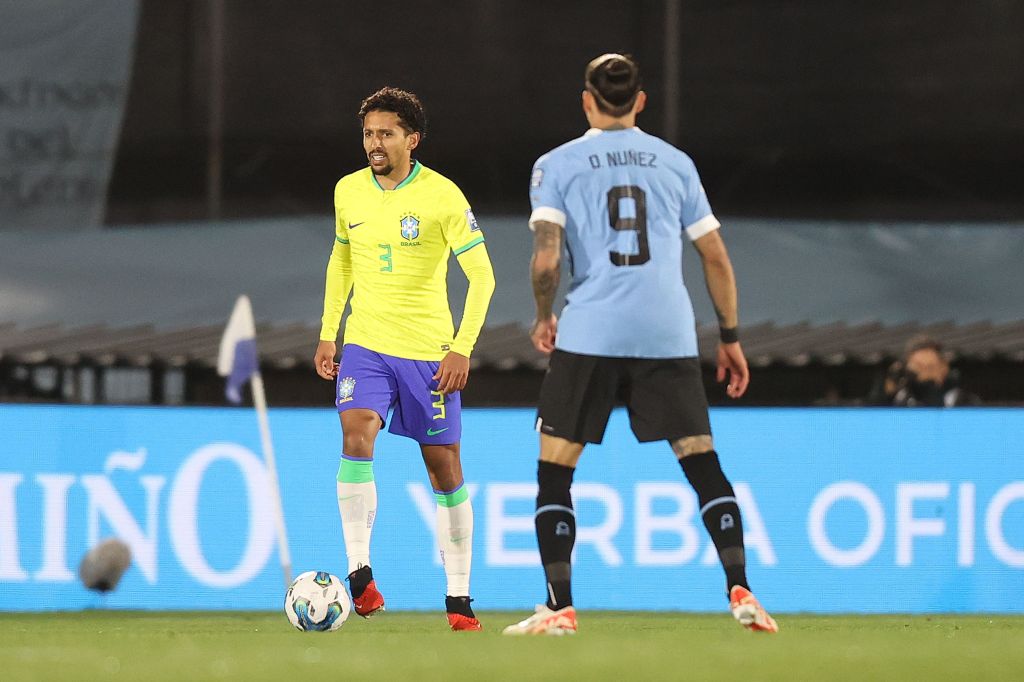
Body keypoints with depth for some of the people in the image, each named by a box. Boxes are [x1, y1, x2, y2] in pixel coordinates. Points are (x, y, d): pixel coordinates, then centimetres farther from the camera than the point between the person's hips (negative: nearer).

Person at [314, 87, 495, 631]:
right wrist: (327, 334, 14)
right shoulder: (348, 192, 4)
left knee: (444, 468, 3)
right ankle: (359, 575, -20)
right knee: (356, 438, -22)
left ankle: (458, 597, 13)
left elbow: (481, 276, -9)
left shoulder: (442, 196, -10)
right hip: (364, 344, 2)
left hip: (428, 352, -2)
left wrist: (462, 349, -17)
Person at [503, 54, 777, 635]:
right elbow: (717, 259, 13)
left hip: (589, 335, -2)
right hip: (669, 336, 2)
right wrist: (730, 337, 21)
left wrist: (543, 318, 12)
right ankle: (741, 593, -3)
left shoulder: (557, 166, 5)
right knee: (703, 462, 6)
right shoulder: (675, 163, 12)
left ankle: (560, 608, 0)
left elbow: (546, 260, -6)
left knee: (554, 470, 6)